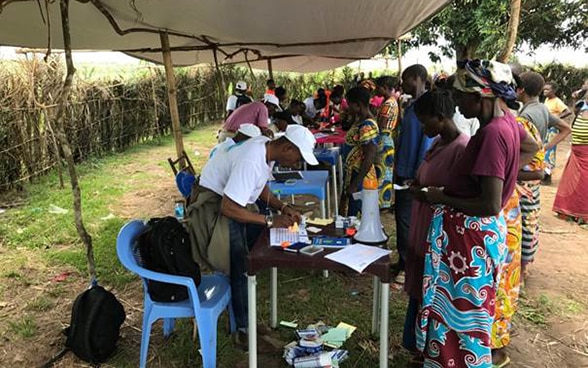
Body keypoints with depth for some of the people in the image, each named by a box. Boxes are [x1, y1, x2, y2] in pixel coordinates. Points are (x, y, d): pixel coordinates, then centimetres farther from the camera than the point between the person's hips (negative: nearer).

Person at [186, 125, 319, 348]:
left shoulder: (268, 149, -3)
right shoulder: (251, 162, -31)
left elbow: (262, 188, 12)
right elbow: (228, 208, -31)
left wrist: (283, 208, -3)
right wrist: (269, 220, -26)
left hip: (228, 200, 10)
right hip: (211, 202, -10)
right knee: (240, 265, -14)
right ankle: (244, 330, -3)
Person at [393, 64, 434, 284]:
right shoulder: (411, 106, 13)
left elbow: (427, 144, -20)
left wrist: (417, 177, -21)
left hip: (412, 175, -9)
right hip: (402, 172, 9)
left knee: (407, 220, -2)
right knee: (401, 217, 15)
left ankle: (409, 267, 11)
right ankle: (404, 262, 28)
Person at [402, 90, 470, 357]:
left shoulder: (462, 148, -20)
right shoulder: (438, 143, 7)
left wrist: (426, 194, -20)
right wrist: (416, 186, 0)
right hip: (423, 227, 9)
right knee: (418, 285, 19)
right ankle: (415, 342, 38)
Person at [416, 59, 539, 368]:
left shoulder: (492, 134, -26)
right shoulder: (505, 120, 0)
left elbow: (490, 205, -28)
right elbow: (531, 147, 23)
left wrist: (442, 198, -16)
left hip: (470, 238, -9)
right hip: (476, 232, 9)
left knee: (461, 313, 9)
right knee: (462, 309, 25)